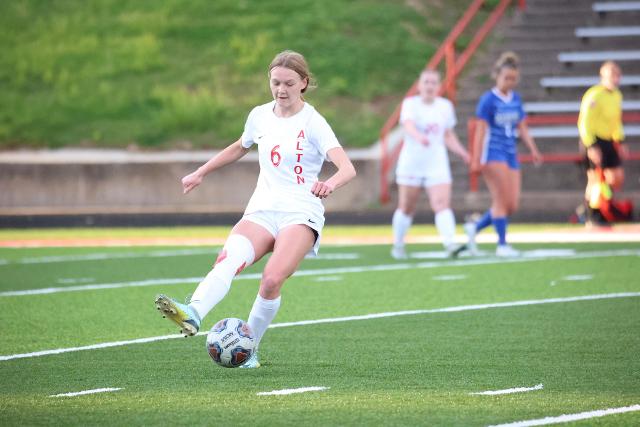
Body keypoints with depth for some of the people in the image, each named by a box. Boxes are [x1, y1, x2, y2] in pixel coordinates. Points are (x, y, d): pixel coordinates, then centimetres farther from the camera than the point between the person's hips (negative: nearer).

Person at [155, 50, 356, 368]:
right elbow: (239, 148, 34)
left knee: (272, 279, -28)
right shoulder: (260, 116, 11)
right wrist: (201, 172, 34)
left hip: (300, 213, -4)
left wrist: (330, 184, -40)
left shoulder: (313, 122, -5)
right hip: (262, 210, 4)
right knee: (227, 260, -28)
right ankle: (193, 313, -53)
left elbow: (348, 168, -18)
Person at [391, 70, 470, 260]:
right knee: (406, 207, 7)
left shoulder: (445, 106, 8)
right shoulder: (410, 103, -6)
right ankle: (398, 246, 26)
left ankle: (450, 244, -29)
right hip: (411, 163, -2)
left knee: (442, 204, -15)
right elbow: (408, 126, -27)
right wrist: (419, 137, -48)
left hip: (437, 164, 2)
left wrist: (463, 153, 0)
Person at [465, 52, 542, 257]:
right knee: (502, 199, -11)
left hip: (510, 154, 7)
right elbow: (480, 130, -9)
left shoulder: (516, 99, 11)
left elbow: (522, 128, 16)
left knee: (512, 205, 3)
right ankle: (502, 244, -5)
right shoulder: (488, 99, -7)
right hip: (493, 153, -7)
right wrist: (476, 160, -14)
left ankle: (475, 227, 20)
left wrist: (533, 150, 3)